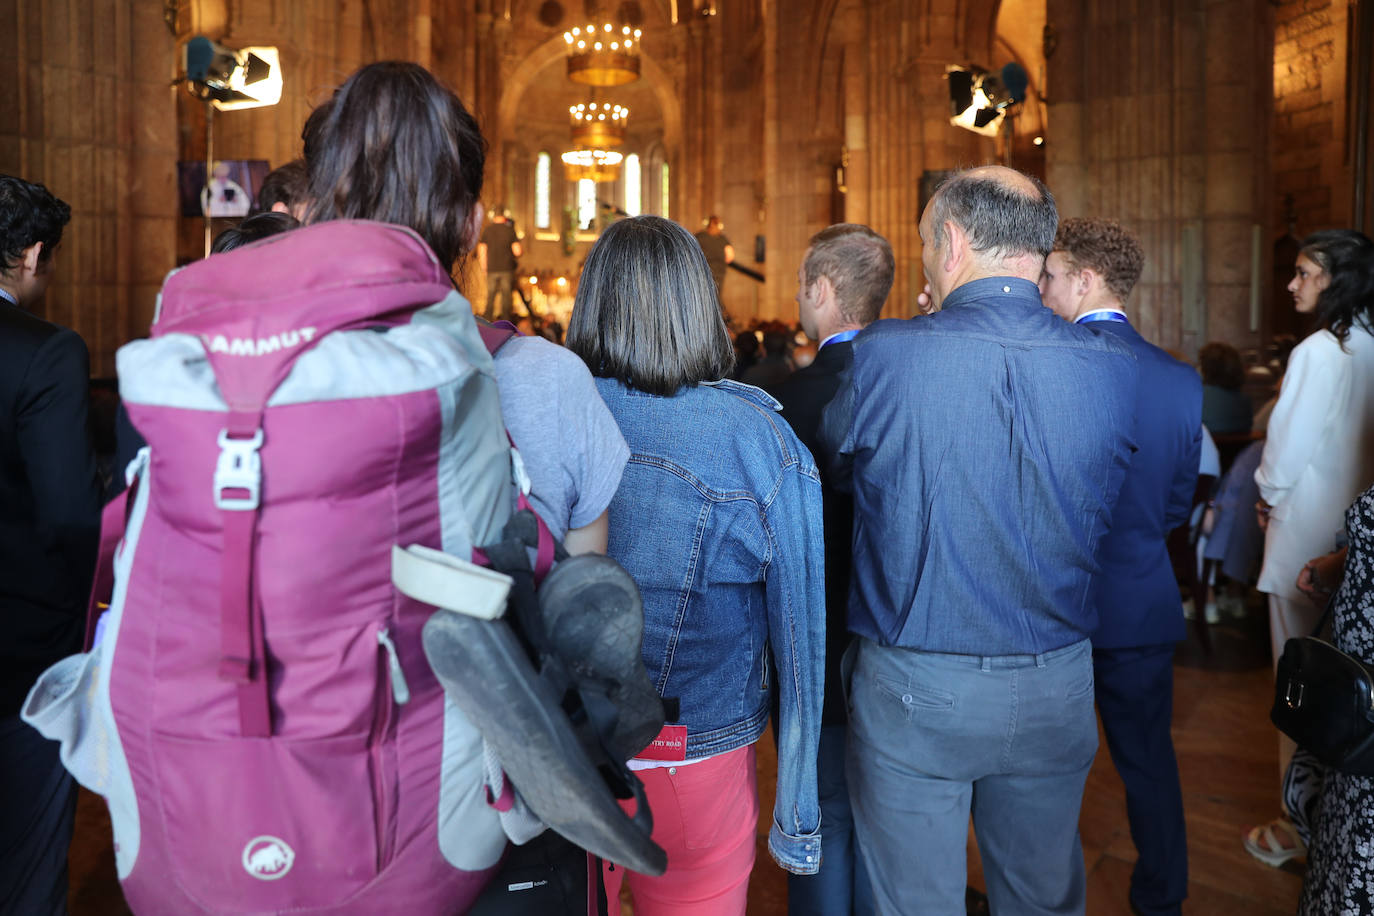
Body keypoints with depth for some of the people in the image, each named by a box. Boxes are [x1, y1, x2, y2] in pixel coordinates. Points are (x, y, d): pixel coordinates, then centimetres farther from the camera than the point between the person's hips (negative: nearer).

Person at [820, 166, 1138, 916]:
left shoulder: (882, 355, -17)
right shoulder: (1113, 367, -7)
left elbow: (836, 467, 0)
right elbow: (1105, 506, 7)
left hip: (911, 693, -3)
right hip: (1056, 690, 3)